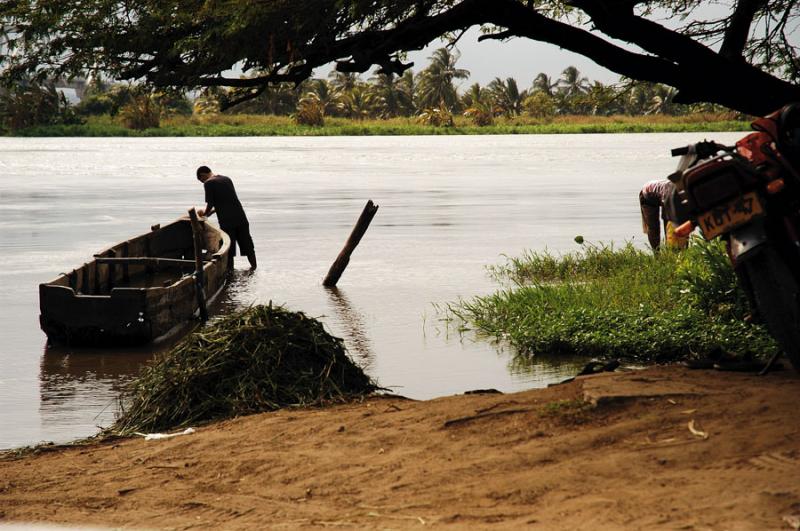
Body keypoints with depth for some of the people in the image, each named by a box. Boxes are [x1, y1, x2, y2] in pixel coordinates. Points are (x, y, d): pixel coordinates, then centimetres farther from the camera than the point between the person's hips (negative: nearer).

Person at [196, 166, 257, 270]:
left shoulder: (208, 183, -5)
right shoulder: (227, 179, 17)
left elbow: (210, 204, -10)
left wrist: (205, 212, 11)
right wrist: (211, 211, 25)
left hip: (226, 220, -6)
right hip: (241, 217, 6)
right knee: (246, 243, 15)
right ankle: (253, 266, 21)